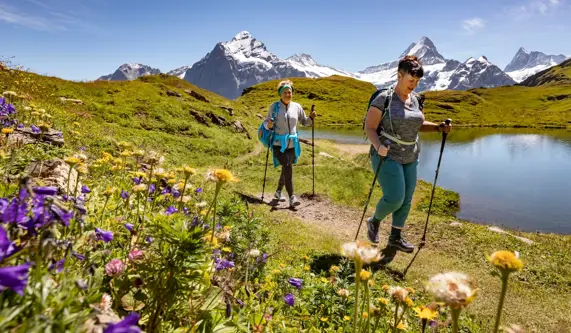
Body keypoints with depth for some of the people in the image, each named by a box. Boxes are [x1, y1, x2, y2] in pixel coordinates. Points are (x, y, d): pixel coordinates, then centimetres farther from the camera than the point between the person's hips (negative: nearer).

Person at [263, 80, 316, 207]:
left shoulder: (297, 107, 5)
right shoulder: (274, 106, -3)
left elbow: (304, 122, 16)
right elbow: (266, 122, 1)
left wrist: (311, 117, -4)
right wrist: (269, 125, -21)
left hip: (292, 145, 4)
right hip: (278, 144, -4)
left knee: (286, 169, 13)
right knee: (288, 167, -20)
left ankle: (278, 192, 36)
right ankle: (292, 197, -17)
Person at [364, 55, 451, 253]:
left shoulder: (414, 99, 7)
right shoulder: (384, 99, -14)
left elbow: (420, 125, 18)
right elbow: (369, 128, -14)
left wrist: (438, 127, 0)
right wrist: (378, 146, -31)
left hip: (409, 157, 7)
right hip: (387, 156, -7)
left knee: (406, 200, 8)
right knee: (395, 198, -13)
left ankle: (395, 238, 24)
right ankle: (374, 221, 17)